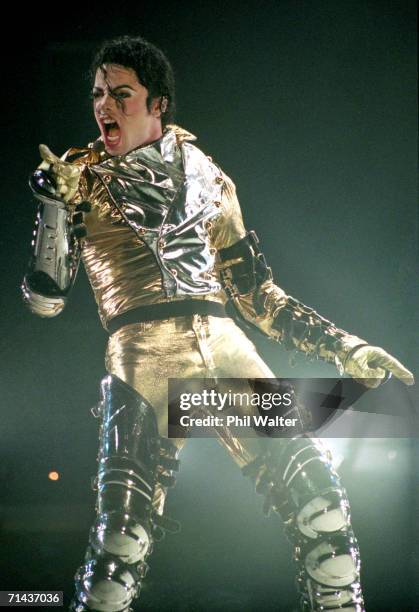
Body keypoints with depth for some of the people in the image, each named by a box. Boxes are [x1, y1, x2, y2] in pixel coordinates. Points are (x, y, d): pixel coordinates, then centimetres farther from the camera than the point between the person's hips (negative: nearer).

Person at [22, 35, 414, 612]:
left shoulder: (206, 176, 19)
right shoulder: (80, 177, 12)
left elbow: (253, 289, 22)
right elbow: (45, 297, 5)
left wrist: (343, 346, 15)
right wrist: (55, 204, -7)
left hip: (225, 344, 3)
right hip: (145, 351, -3)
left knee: (321, 501, -5)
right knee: (121, 537, -16)